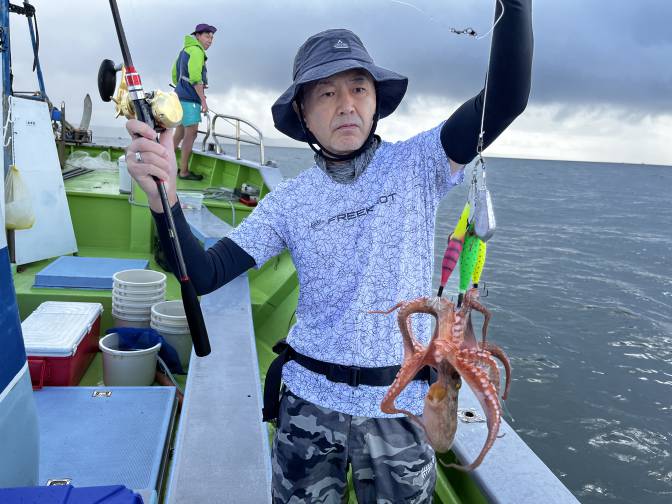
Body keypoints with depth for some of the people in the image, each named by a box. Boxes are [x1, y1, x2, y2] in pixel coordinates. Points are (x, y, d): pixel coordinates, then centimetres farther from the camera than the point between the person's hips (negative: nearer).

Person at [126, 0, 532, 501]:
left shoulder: (417, 165, -6)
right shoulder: (289, 201, -3)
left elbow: (505, 99, -20)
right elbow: (203, 275, -9)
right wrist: (165, 196, -26)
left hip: (399, 406, -1)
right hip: (309, 400, 2)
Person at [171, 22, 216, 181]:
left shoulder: (185, 50, 20)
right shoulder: (196, 50, -10)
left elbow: (175, 76, 24)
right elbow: (195, 77, -21)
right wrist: (203, 100, -20)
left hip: (181, 97, 10)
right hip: (190, 99, -10)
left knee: (180, 133, 14)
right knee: (191, 134, -7)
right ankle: (184, 171, -6)